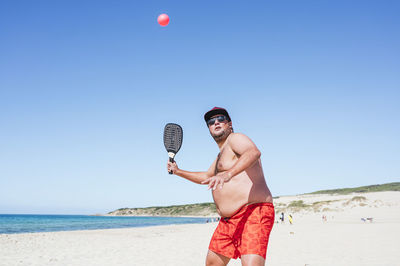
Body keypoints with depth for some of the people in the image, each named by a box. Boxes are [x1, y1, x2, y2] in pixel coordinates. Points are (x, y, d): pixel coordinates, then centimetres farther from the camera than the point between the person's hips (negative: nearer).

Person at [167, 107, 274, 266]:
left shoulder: (235, 138, -5)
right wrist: (178, 171, 38)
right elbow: (206, 178, 42)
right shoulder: (220, 155, 25)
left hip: (254, 212, -10)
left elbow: (254, 152, -29)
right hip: (228, 221, 10)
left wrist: (228, 174, -44)